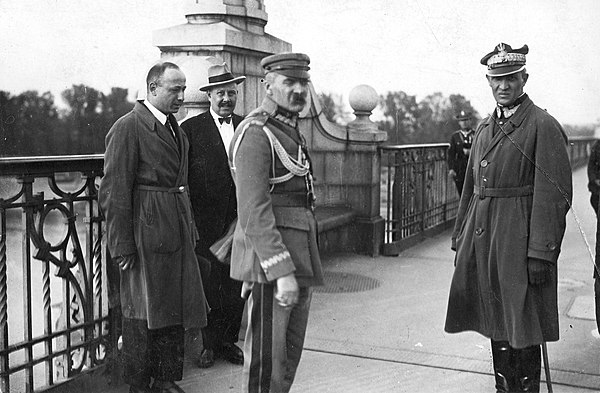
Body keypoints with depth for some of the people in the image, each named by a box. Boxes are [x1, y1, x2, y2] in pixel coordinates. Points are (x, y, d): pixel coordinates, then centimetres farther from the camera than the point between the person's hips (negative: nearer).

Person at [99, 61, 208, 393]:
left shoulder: (176, 129, 14)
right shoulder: (127, 128, -11)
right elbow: (115, 192, -15)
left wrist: (189, 230, 14)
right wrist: (122, 246, -17)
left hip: (177, 233, 8)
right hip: (146, 233, -8)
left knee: (175, 307, 15)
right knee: (143, 312, 5)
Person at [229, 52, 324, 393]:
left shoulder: (291, 131, 17)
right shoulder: (255, 133, -14)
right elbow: (253, 212, -21)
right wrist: (281, 271, -26)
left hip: (298, 260, 9)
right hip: (270, 259, -9)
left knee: (290, 353, 16)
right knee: (267, 358, 0)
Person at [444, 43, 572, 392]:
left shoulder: (544, 126, -7)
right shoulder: (485, 127, 14)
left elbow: (555, 195, -13)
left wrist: (541, 255, -18)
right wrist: (460, 241, 14)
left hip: (520, 242, -7)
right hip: (483, 239, 7)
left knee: (523, 329, 2)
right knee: (497, 323, 16)